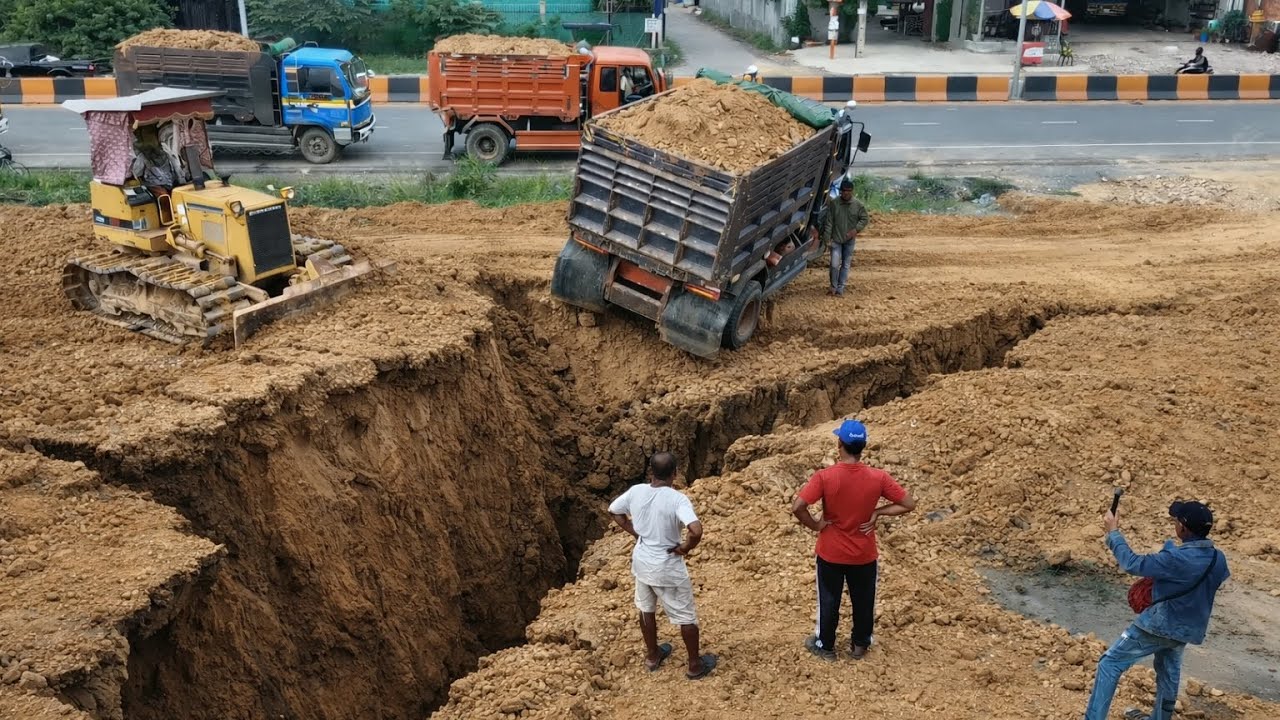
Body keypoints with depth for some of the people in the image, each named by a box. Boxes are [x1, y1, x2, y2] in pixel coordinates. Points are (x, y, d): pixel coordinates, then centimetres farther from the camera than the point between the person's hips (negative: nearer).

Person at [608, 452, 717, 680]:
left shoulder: (636, 491, -9)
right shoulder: (677, 499, -25)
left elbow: (614, 511, 7)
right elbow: (696, 530, -38)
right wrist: (685, 547, -18)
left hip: (642, 561, 5)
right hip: (668, 567, -5)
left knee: (646, 609, 26)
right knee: (687, 616, 14)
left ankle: (652, 656, 44)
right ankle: (695, 665, 29)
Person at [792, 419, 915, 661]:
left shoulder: (825, 477, -22)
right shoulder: (878, 477, -16)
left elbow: (797, 507, -29)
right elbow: (909, 504, -11)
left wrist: (815, 525, -12)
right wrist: (876, 513, -5)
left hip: (831, 553, -1)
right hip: (864, 554, 1)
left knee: (829, 600, 18)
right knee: (863, 600, 22)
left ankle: (825, 646, 34)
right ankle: (861, 645, 39)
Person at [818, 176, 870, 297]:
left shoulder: (858, 205, -4)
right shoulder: (833, 204, -6)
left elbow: (865, 219, 3)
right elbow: (828, 222, -4)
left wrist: (856, 229, -12)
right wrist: (826, 237, -8)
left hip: (850, 240, 1)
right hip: (836, 239, -1)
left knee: (846, 265, 8)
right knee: (834, 265, -9)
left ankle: (840, 288, 18)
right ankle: (833, 287, 9)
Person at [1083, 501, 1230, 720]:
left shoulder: (1177, 558, -30)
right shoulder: (1218, 559, -6)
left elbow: (1132, 564, -23)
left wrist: (1113, 532, -12)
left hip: (1159, 625, -7)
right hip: (1188, 628, 7)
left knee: (1111, 663, 2)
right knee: (1169, 672, 28)